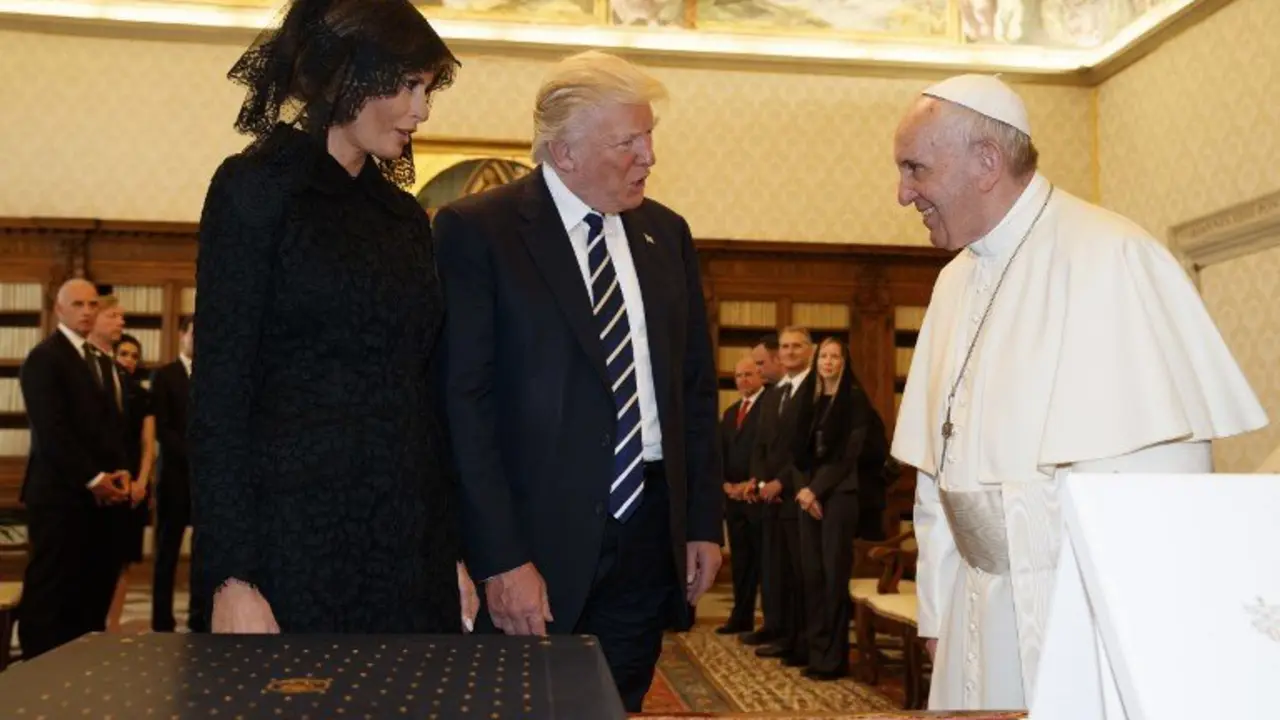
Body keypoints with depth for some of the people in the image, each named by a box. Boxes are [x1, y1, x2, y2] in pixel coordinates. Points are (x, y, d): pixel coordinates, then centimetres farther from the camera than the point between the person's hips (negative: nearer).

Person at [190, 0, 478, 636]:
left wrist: (452, 549, 10)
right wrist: (231, 577, -15)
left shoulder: (405, 216, 13)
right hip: (298, 535, -5)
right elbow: (219, 388, -9)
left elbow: (422, 387, 13)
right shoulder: (256, 187, -4)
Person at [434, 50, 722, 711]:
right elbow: (466, 404, -12)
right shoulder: (477, 231, -8)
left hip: (652, 538, 5)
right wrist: (500, 559, -16)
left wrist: (705, 519, 9)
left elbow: (696, 384, 13)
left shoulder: (666, 233, 9)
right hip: (539, 541, -4)